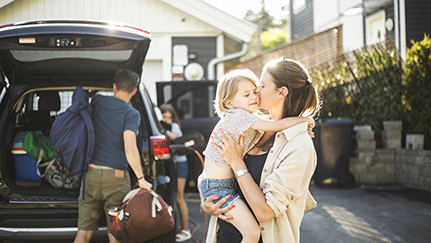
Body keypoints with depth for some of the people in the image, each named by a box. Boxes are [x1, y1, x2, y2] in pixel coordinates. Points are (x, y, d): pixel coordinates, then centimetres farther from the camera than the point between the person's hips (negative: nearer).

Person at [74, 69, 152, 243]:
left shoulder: (98, 103, 8)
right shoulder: (131, 114, -7)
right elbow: (129, 148, -18)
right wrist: (141, 179, -14)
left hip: (91, 174, 4)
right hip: (116, 177, -4)